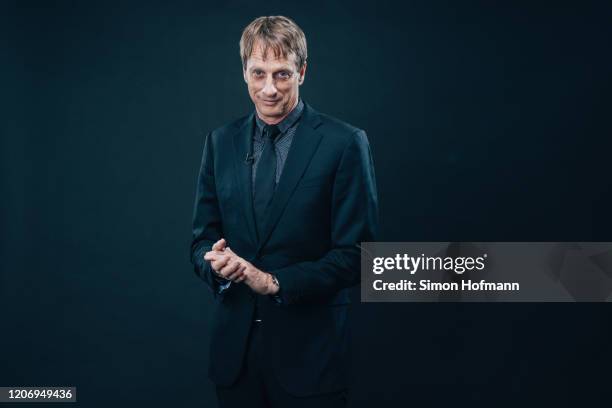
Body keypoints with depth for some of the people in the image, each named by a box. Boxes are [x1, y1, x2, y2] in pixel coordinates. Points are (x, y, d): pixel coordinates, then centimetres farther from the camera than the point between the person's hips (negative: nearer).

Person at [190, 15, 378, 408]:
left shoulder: (345, 143, -8)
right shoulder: (221, 141, 6)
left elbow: (356, 253, -10)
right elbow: (203, 237, 9)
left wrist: (275, 283, -18)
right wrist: (214, 261, -14)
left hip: (309, 346, -4)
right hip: (234, 344, 4)